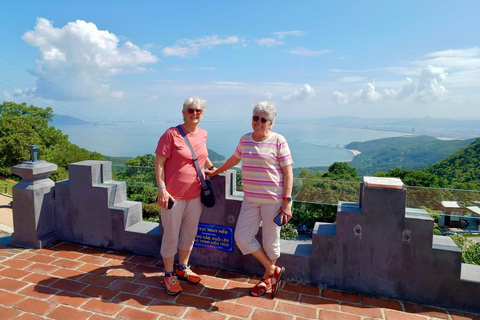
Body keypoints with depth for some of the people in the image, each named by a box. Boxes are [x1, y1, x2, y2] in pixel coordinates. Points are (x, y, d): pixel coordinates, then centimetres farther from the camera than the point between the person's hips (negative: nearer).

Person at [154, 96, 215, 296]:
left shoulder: (203, 135, 6)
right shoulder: (171, 134, -12)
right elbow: (159, 162, -12)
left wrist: (212, 168, 30)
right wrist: (161, 188, -18)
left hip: (195, 195, 6)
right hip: (173, 195, -6)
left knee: (189, 234, 17)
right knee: (171, 236, 6)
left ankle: (183, 268, 37)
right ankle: (169, 275, 25)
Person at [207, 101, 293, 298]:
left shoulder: (278, 141, -8)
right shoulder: (245, 139, 8)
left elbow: (288, 172, -9)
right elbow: (234, 159, 25)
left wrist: (287, 202, -14)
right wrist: (216, 172, 35)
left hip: (272, 200, -5)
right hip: (250, 199, 6)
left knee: (270, 241, 7)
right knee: (242, 237, 2)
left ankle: (267, 279, 33)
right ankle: (274, 270, 21)